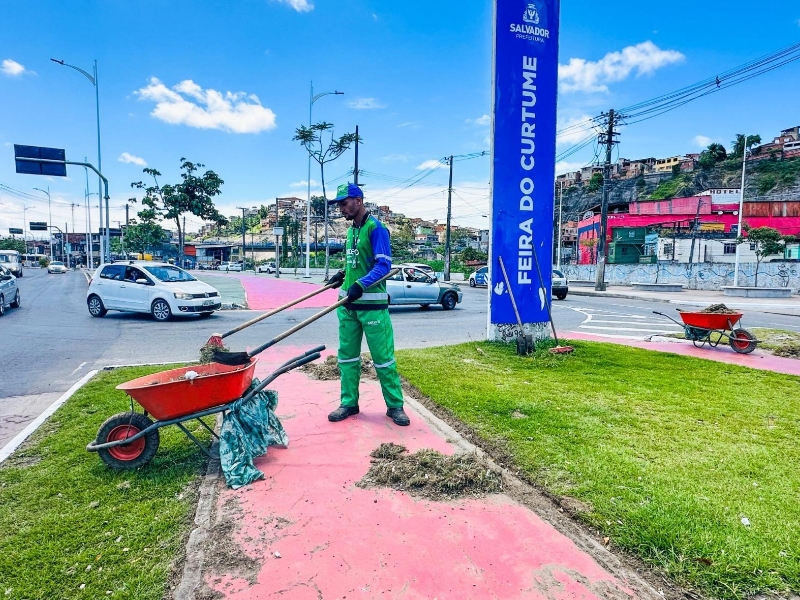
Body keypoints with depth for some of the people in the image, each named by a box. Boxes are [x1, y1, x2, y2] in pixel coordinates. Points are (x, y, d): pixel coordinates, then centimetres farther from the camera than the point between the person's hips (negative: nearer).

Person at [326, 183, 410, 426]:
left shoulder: (375, 228, -9)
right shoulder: (350, 230, 15)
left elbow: (383, 265, -17)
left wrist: (361, 285, -28)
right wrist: (342, 275, 8)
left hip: (372, 303, -8)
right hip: (348, 303, 8)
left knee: (383, 357, -1)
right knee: (347, 355, 11)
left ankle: (395, 406, 11)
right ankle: (349, 403, 23)